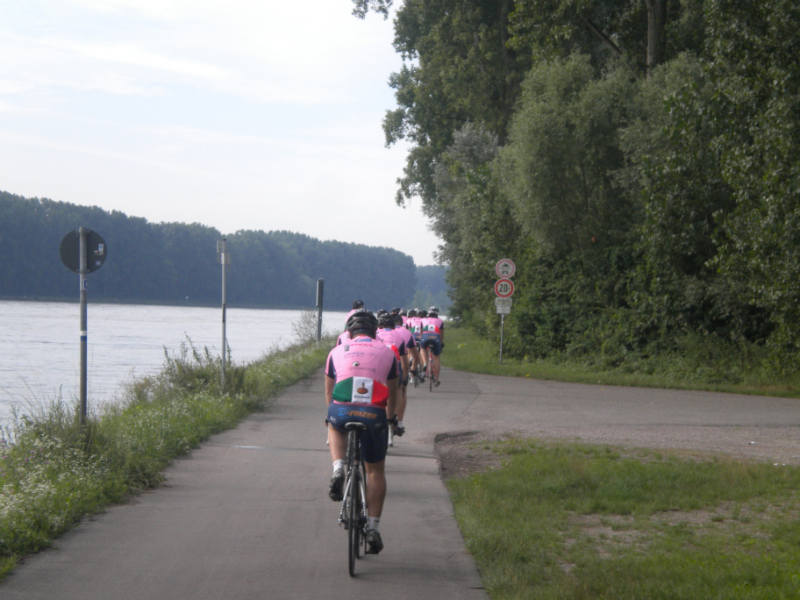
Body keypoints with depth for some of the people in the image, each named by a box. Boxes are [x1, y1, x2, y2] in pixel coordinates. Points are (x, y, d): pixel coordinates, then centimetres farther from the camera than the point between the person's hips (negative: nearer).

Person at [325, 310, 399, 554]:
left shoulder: (337, 352, 18)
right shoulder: (387, 353, 19)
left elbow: (328, 392, 28)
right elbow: (392, 394, 29)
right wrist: (389, 418, 47)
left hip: (341, 412, 0)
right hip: (374, 416, 0)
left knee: (335, 427, 37)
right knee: (375, 471, 18)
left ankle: (338, 468, 11)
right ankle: (372, 528, 13)